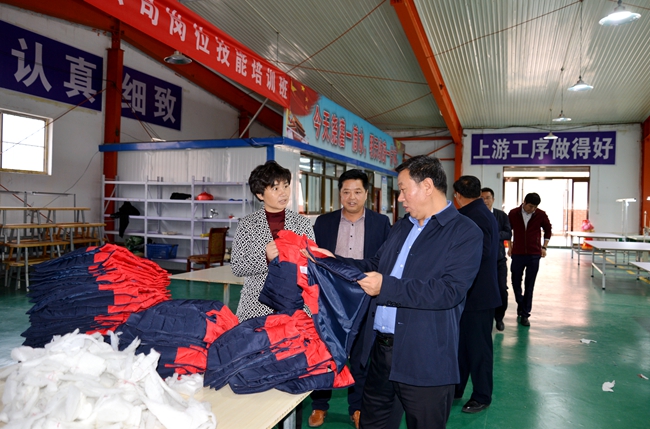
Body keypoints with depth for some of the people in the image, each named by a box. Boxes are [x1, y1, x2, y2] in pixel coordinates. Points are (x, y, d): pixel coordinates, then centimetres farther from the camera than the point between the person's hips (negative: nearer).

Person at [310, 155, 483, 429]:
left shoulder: (465, 233, -12)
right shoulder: (401, 227, 13)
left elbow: (449, 291, -22)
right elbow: (375, 266, 20)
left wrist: (386, 286, -23)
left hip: (424, 358, -7)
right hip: (380, 347, 7)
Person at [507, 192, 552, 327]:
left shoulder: (541, 215, -4)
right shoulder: (513, 213, -3)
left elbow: (548, 230, 11)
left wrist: (544, 247, 6)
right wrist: (510, 246, 10)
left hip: (534, 255, 0)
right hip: (517, 254, 1)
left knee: (529, 285, 3)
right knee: (515, 282, 6)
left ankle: (525, 314, 11)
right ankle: (521, 305, 32)